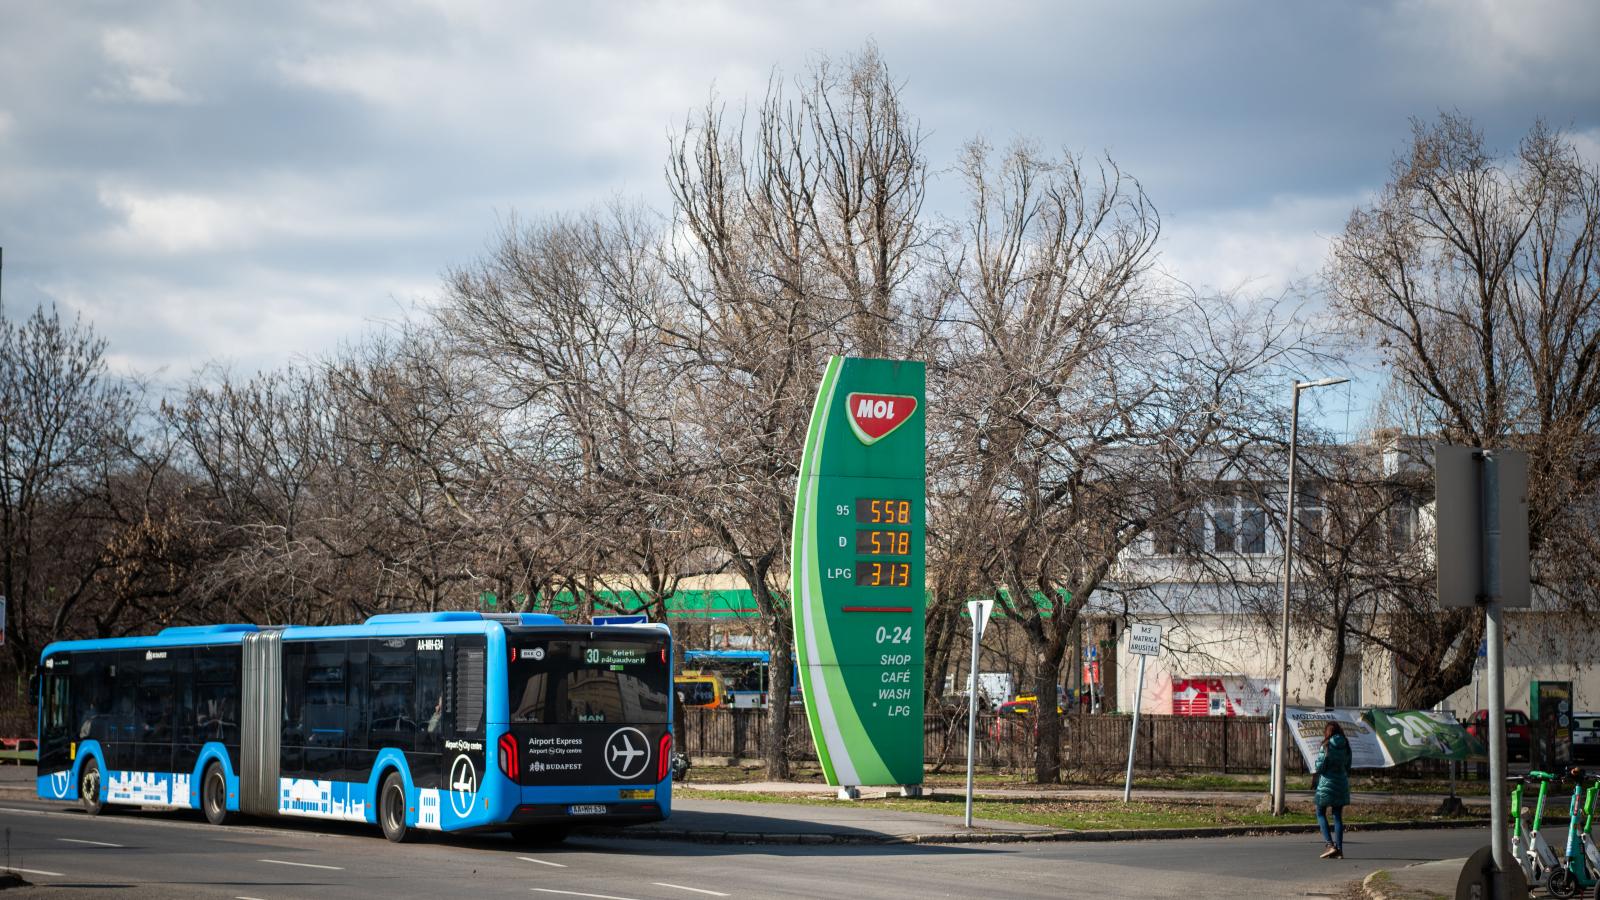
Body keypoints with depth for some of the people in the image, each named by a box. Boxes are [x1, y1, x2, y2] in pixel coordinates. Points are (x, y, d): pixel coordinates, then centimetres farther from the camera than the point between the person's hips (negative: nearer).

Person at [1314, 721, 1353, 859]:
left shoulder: (1327, 745, -11)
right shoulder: (1345, 746, 6)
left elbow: (1320, 765, -13)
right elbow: (1348, 766, 10)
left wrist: (1317, 771, 8)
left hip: (1327, 782, -5)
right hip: (1341, 783, 5)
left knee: (1321, 813, 6)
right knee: (1338, 816, 9)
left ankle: (1330, 845, -9)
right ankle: (1339, 849, 5)